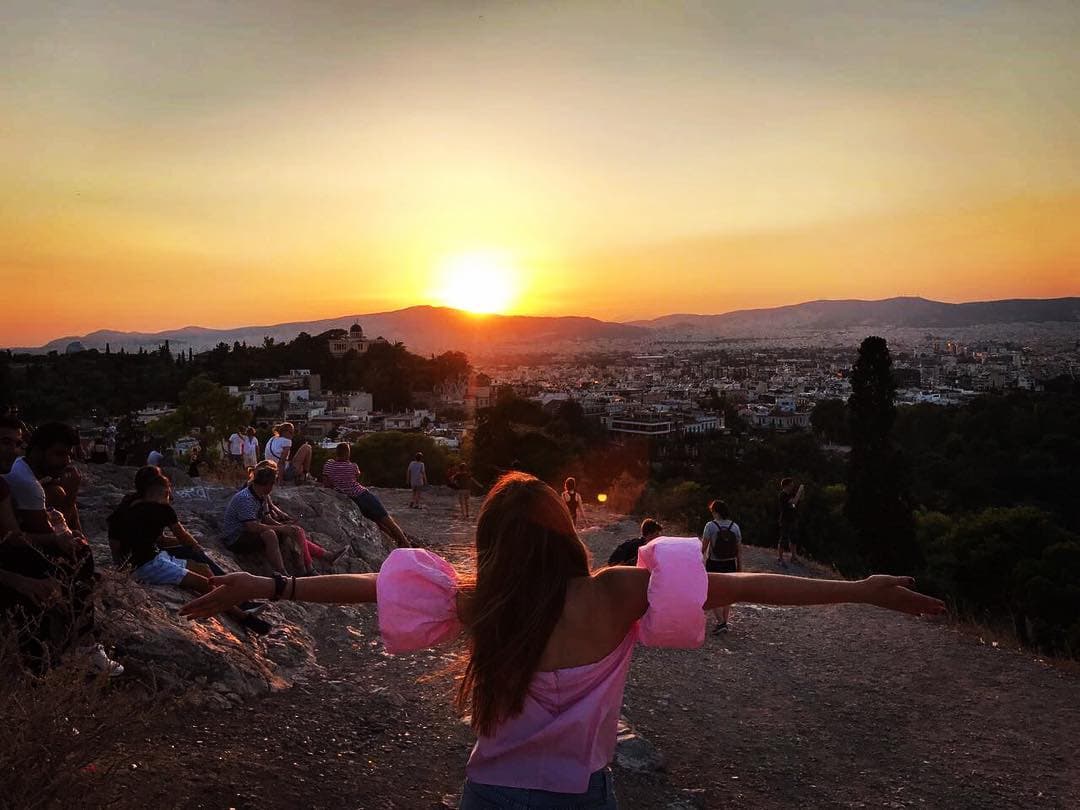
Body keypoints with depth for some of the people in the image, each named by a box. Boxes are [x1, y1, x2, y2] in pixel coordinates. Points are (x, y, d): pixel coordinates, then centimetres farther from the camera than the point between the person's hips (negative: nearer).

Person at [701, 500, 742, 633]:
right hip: (730, 565, 4)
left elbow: (703, 547, -11)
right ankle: (724, 623, 23)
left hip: (714, 565, -4)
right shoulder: (735, 526, -1)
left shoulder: (711, 526, -12)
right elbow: (739, 550, 2)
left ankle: (721, 622, -6)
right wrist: (740, 567, 10)